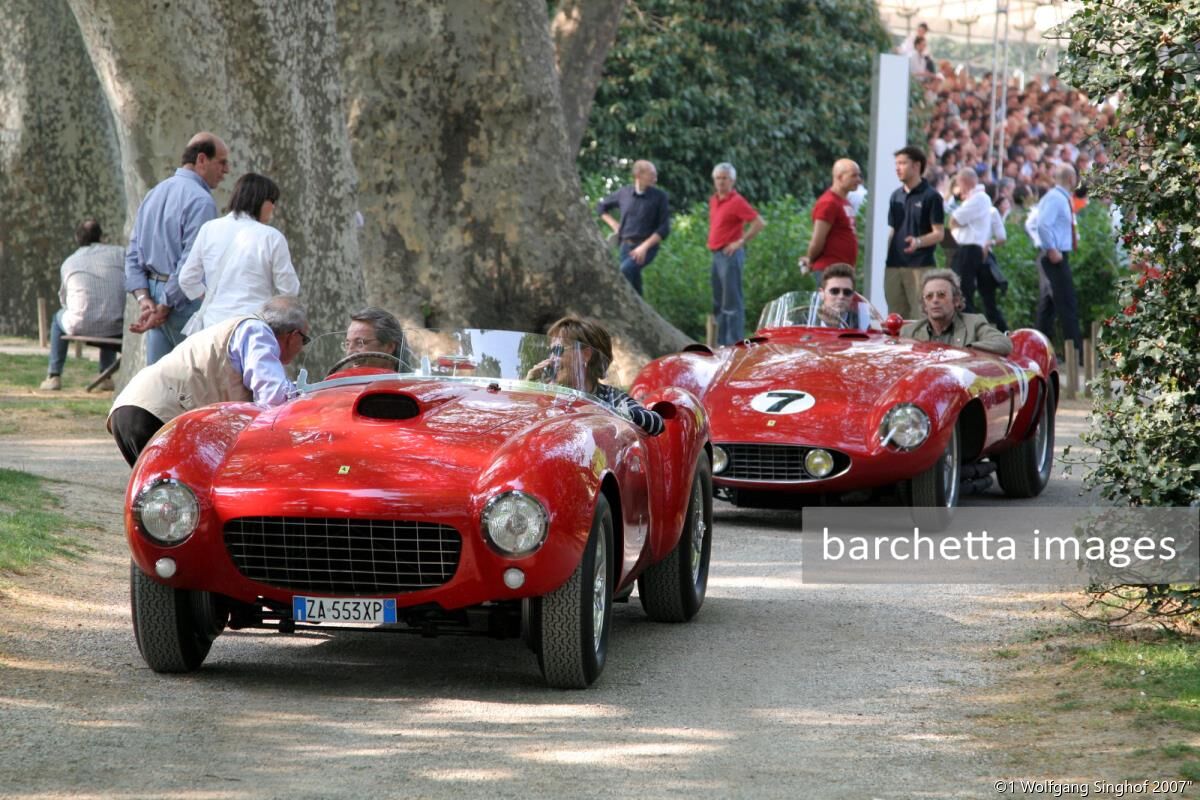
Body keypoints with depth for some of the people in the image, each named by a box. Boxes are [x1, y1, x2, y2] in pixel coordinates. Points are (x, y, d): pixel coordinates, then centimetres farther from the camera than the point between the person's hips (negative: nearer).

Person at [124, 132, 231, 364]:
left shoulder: (154, 194, 16)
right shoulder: (200, 200, -13)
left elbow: (133, 255, 13)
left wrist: (144, 299, 3)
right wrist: (165, 307, -13)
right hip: (184, 301, -8)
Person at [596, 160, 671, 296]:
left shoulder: (660, 196, -4)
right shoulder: (623, 193, 5)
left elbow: (664, 228, -8)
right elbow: (601, 207, 23)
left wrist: (644, 247, -18)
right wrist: (614, 225, 8)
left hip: (647, 247, -4)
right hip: (626, 246, 4)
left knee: (625, 270, -30)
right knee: (634, 287, 5)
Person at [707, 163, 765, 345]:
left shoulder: (736, 202, -11)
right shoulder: (713, 200, 14)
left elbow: (758, 223, -17)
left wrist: (741, 241, -16)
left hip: (730, 254, -9)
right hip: (716, 254, 9)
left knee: (732, 303, -9)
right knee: (718, 303, 12)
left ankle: (735, 342, -8)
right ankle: (722, 342, 18)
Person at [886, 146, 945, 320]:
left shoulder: (931, 196, -4)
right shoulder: (896, 196, 15)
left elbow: (939, 233, -7)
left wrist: (918, 242, -24)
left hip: (920, 266, -6)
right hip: (894, 265, 6)